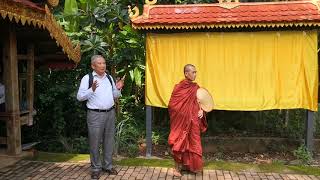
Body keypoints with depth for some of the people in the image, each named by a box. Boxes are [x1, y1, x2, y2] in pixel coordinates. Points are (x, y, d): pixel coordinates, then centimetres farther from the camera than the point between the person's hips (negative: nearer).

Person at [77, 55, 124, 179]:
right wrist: (92, 90, -23)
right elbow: (80, 97, -9)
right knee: (95, 142, 0)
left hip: (110, 113, 5)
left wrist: (118, 89, 1)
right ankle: (96, 168, 15)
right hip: (95, 114, -5)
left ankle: (107, 165, 26)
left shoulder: (109, 78, 14)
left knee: (109, 140, 12)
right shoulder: (87, 78, -3)